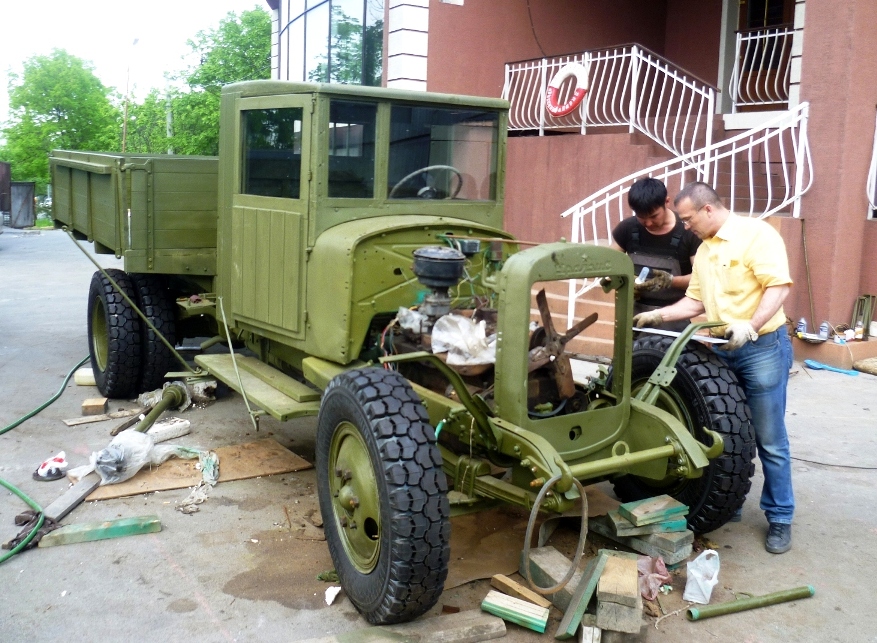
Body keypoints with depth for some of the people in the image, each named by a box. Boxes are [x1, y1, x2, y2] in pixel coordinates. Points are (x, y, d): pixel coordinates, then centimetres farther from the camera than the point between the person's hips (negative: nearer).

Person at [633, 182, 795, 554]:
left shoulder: (756, 234, -11)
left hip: (763, 348, -7)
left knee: (769, 440, 1)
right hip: (723, 351, 8)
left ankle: (780, 518, 13)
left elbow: (779, 285, -20)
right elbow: (695, 301, 16)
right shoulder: (703, 251, 14)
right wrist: (658, 315, 4)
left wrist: (750, 326, -31)